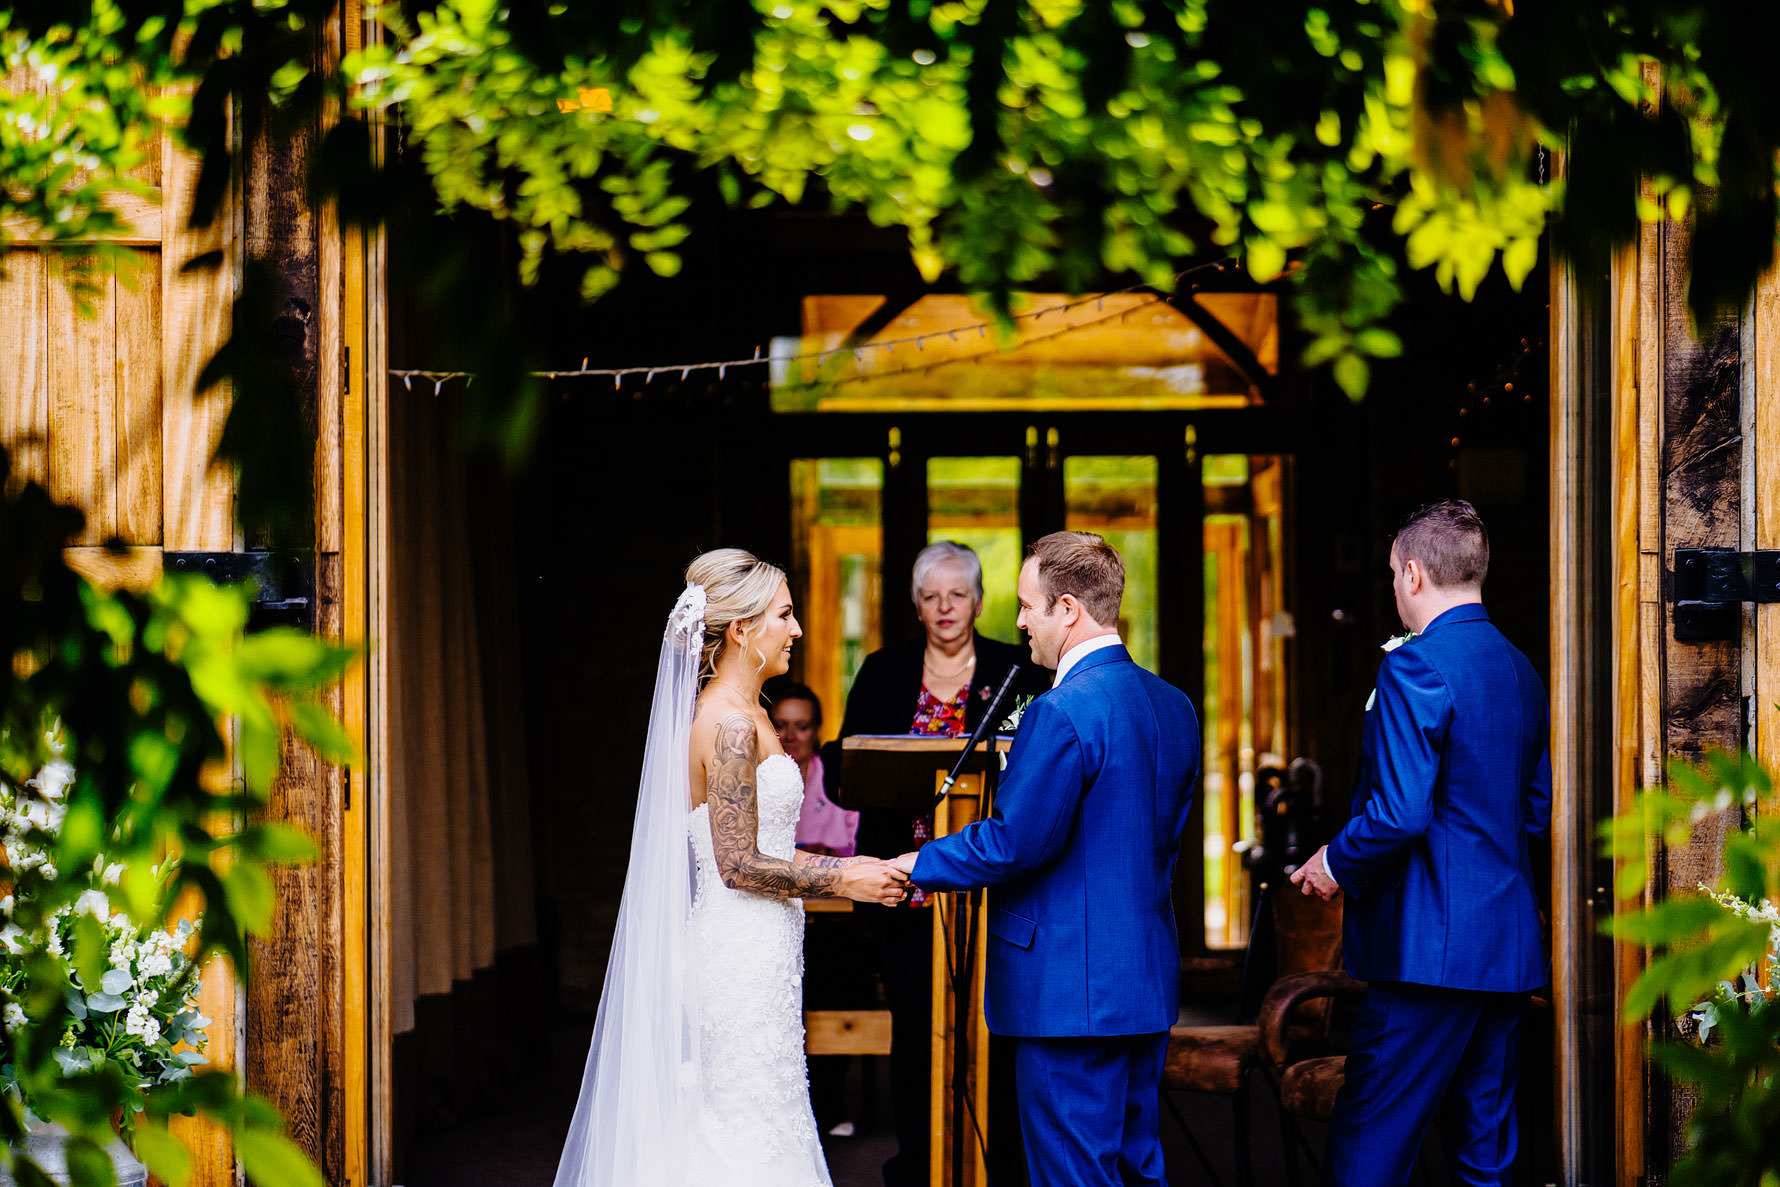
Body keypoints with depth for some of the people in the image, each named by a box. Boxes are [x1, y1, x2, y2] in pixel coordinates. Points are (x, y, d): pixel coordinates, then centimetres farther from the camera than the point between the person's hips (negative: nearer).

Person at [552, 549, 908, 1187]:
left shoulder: (742, 715, 13)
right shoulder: (731, 726, -17)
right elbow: (740, 866, -18)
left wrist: (847, 866, 10)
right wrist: (841, 881, -11)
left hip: (753, 950, 10)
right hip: (745, 953, -10)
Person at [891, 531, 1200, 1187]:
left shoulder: (1062, 714, -19)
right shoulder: (1173, 706, 8)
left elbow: (1013, 843, -18)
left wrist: (918, 864, -4)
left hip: (1070, 988, -9)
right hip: (1150, 981, 9)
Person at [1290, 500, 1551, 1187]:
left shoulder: (1415, 668, -13)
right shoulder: (1521, 671, 13)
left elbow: (1399, 813, -20)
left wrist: (1336, 863, -4)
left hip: (1432, 947, -9)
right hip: (1512, 949, 9)